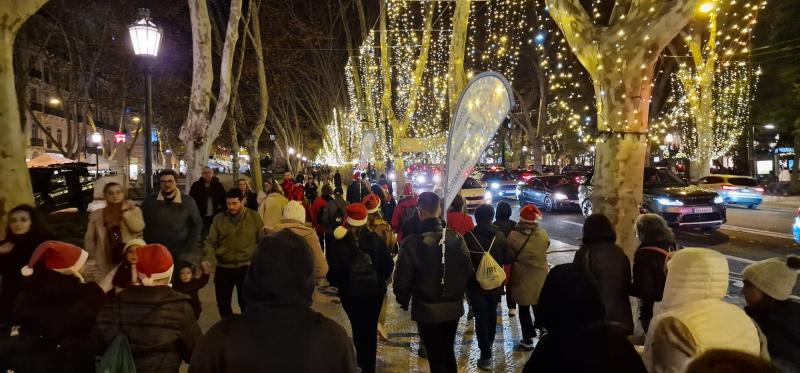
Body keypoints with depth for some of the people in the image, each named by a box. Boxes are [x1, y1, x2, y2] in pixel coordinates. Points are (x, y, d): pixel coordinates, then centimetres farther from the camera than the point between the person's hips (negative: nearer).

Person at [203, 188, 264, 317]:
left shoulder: (254, 217, -3)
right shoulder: (219, 218, 0)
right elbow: (210, 242, 0)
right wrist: (208, 259, -16)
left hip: (246, 266, -2)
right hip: (223, 267, 2)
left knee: (246, 302, 8)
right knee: (222, 302, 12)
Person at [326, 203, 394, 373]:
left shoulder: (338, 245, -18)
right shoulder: (375, 240, -12)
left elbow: (333, 276, -16)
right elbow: (388, 266, -6)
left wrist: (341, 284, 4)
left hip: (351, 294, -2)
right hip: (375, 291, 2)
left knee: (359, 329, 17)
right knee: (370, 329, 16)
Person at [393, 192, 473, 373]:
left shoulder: (411, 243, -19)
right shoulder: (456, 238, -9)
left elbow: (402, 280, -15)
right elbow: (469, 271, -4)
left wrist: (404, 301, 5)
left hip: (427, 309, -4)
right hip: (453, 307, 4)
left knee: (435, 357, 10)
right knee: (448, 352, 24)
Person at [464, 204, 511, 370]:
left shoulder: (468, 237, -19)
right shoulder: (500, 236, -11)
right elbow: (507, 259, -1)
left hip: (475, 284, -3)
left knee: (481, 317, 3)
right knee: (491, 313, 24)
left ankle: (486, 355, 1)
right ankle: (490, 342, 44)